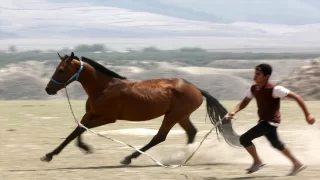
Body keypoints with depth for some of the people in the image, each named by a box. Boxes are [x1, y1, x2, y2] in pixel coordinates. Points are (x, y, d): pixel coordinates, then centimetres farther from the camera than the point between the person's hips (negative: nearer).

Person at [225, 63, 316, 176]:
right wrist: (234, 111, -11)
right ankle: (297, 164, 39)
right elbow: (245, 102, 9)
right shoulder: (253, 89, -3)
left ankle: (257, 162, 9)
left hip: (270, 122, -8)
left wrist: (307, 114, -24)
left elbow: (296, 97, -22)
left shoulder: (274, 89, -25)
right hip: (264, 121, 8)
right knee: (276, 143, 25)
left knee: (244, 139, -11)